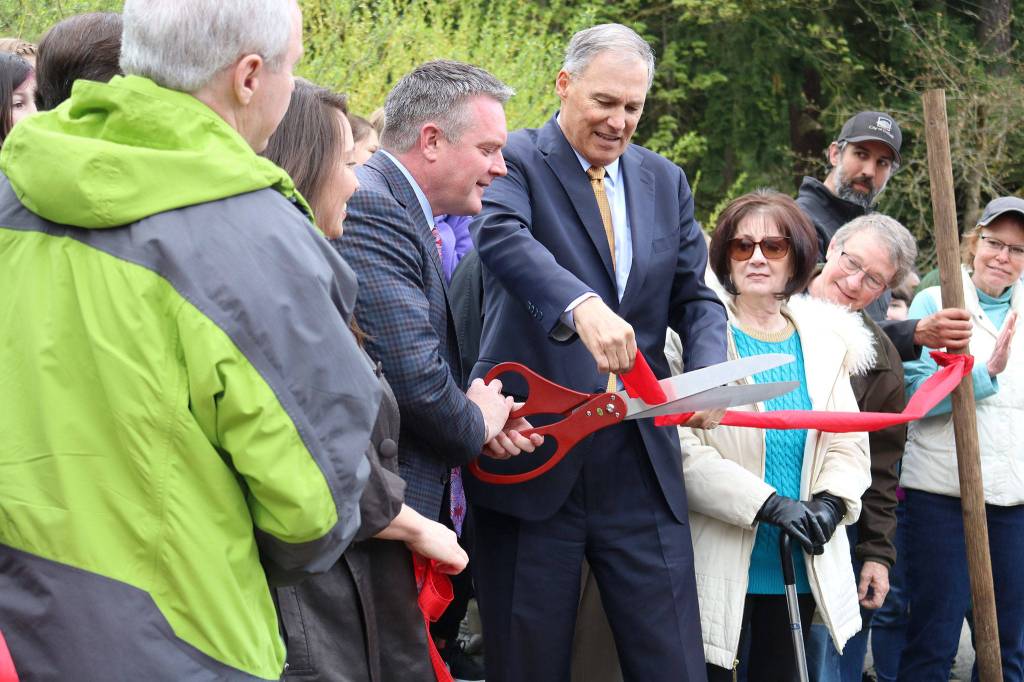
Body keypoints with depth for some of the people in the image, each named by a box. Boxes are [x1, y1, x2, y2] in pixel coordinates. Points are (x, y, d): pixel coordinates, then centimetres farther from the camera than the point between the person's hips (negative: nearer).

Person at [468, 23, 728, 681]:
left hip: (642, 463, 4)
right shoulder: (515, 160, -3)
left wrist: (709, 373, -10)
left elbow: (695, 297, 12)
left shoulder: (665, 181, 14)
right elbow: (501, 235, -24)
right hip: (532, 461, -4)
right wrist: (582, 305, -43)